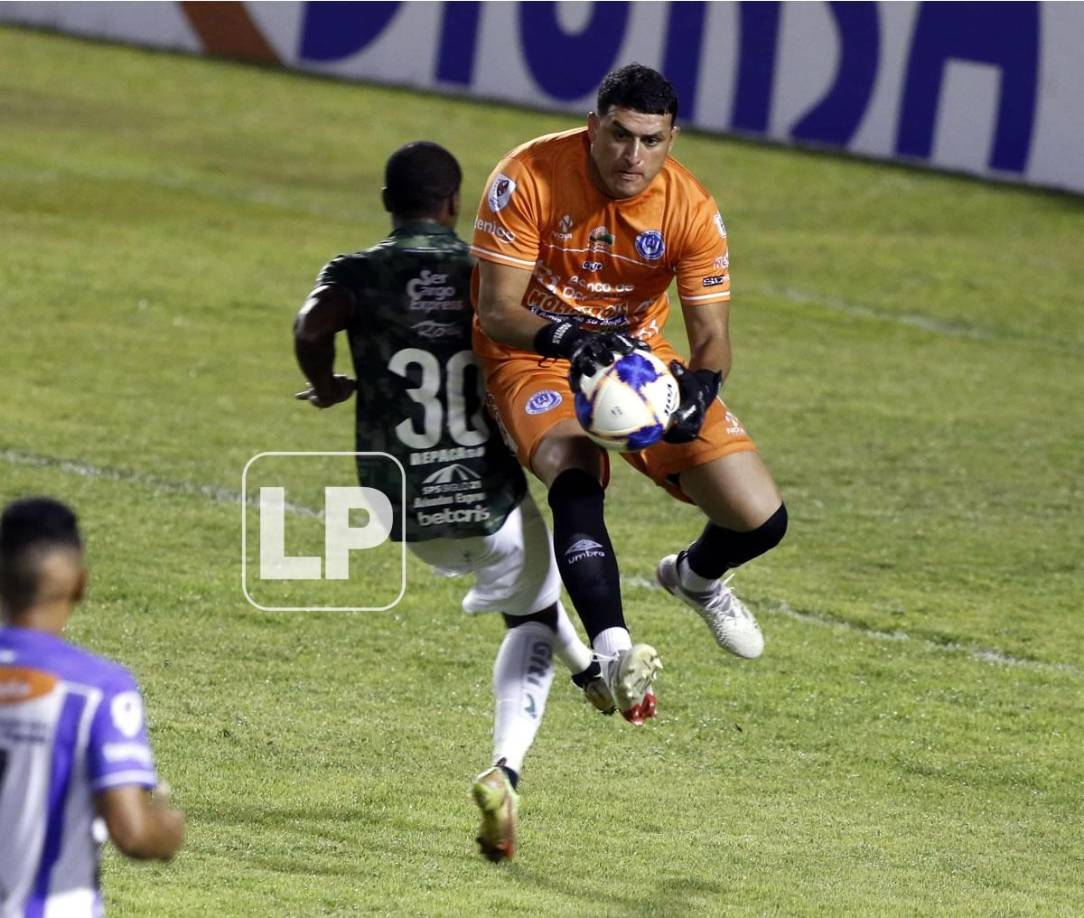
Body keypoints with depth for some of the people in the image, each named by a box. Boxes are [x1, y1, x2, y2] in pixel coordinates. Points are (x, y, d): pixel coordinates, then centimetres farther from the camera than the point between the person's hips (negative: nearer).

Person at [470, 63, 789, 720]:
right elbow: (496, 310, -22)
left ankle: (695, 576, 32)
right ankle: (612, 649, -46)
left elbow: (712, 334, -10)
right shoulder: (528, 179, -21)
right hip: (533, 354, -3)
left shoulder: (690, 209, -13)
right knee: (576, 478, -38)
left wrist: (700, 385, -34)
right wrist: (570, 339, -42)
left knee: (761, 521, -5)